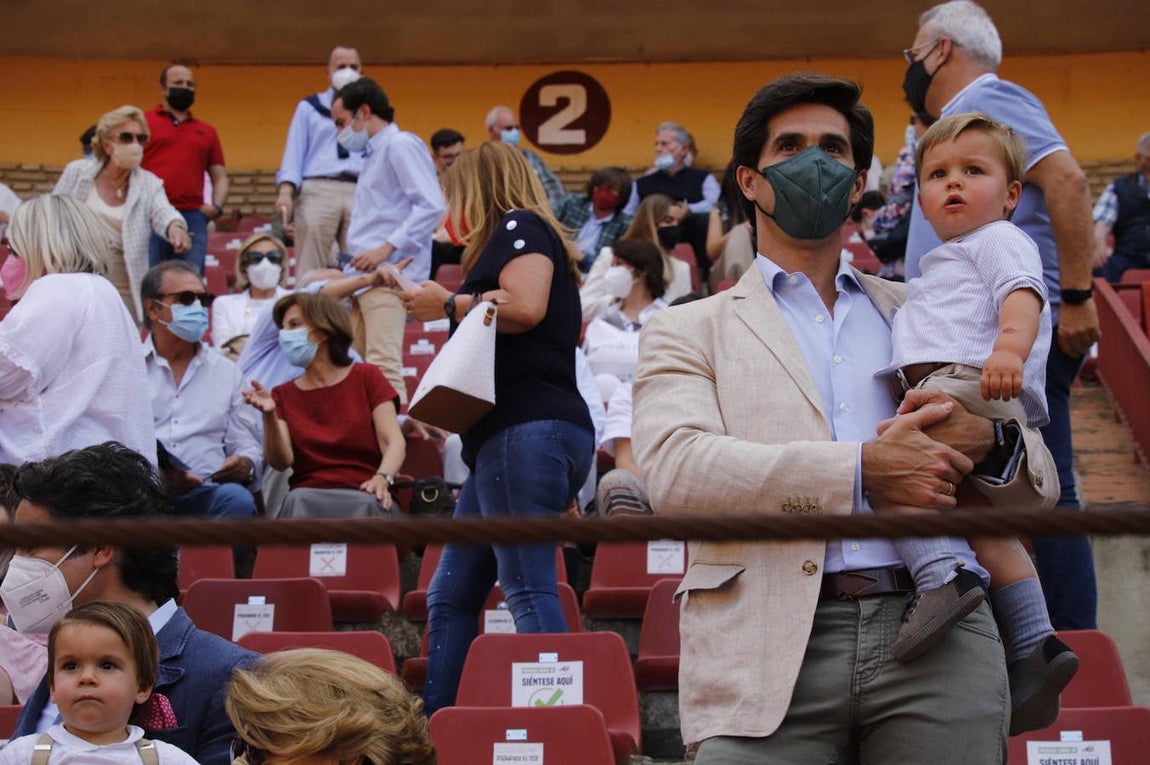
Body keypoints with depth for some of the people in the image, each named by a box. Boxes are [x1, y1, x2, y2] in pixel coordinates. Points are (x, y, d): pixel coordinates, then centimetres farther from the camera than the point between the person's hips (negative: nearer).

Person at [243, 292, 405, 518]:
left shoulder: (366, 377, 14)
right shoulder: (283, 394, 18)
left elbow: (394, 441, 0)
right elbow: (281, 461, 1)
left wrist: (382, 478, -22)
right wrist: (269, 416, -17)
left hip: (362, 496, -1)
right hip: (308, 496, 1)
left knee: (365, 507, -37)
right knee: (299, 501, -35)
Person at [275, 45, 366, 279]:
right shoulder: (309, 107, 17)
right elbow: (294, 151, 8)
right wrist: (286, 190, -8)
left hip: (361, 193, 1)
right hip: (318, 190, -1)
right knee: (309, 270, -5)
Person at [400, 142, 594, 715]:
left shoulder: (519, 227, 1)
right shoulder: (528, 238, 29)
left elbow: (525, 306, -18)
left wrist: (448, 304, -4)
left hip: (527, 429, -10)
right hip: (508, 436, 10)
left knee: (528, 590, -14)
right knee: (451, 597, 11)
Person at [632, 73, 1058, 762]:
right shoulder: (689, 330, 13)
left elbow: (1039, 481, 21)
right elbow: (674, 470, -7)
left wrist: (990, 444, -4)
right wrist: (861, 470, -15)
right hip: (771, 654, -2)